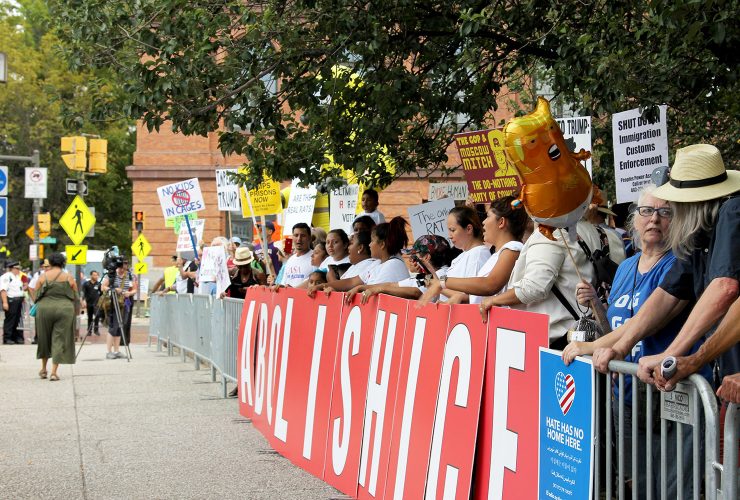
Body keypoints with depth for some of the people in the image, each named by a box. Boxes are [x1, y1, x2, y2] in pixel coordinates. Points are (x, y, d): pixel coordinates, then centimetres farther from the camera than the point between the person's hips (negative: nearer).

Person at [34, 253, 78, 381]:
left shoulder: (43, 277, 2)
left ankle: (43, 369, 27)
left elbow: (36, 295, 5)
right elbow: (75, 297, 5)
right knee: (59, 340, 3)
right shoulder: (69, 277, 2)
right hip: (65, 309, -1)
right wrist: (75, 312, 17)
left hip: (44, 308, 1)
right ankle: (54, 372, -3)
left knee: (44, 339, 17)